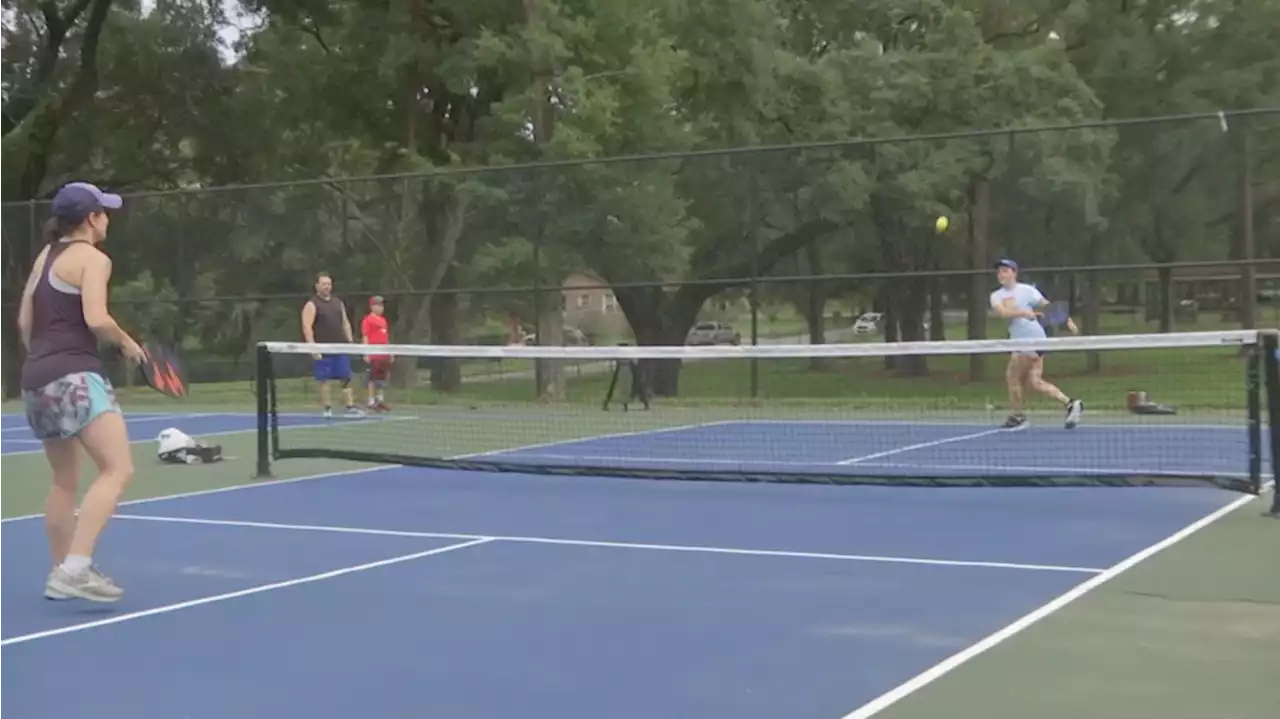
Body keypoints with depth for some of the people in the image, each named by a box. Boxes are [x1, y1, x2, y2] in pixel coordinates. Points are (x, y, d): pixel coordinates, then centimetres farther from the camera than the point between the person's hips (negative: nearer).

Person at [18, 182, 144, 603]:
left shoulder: (46, 256, 18)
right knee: (117, 470, -14)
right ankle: (74, 569, -24)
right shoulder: (93, 259, -6)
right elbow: (96, 320, -19)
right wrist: (128, 344, -1)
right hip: (74, 376, -9)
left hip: (36, 379, 9)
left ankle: (62, 574, 24)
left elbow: (25, 322, 19)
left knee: (65, 481, 19)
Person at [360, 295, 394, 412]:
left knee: (383, 377, 11)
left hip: (384, 354, 8)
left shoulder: (383, 320, 16)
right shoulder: (368, 320, -7)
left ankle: (380, 399, 20)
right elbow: (365, 337, -12)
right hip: (374, 354, -8)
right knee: (374, 377, -4)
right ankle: (372, 401, 2)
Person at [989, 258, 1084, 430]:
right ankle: (1071, 404, 6)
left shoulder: (1026, 290, -5)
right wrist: (1023, 312, -30)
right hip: (1019, 342, 6)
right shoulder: (996, 296, 7)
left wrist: (1068, 321, -10)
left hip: (1033, 340, -6)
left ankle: (1016, 415, 12)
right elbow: (1004, 312, -13)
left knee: (1012, 375, -3)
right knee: (1034, 381, 1)